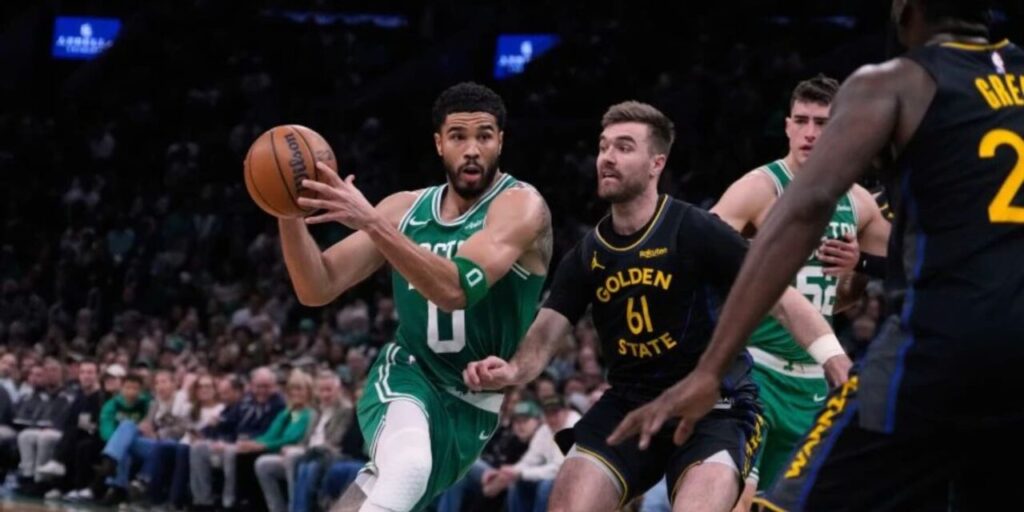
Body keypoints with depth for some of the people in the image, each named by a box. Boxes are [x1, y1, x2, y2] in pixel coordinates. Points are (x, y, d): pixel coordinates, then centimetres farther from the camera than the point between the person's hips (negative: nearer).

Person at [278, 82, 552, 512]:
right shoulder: (406, 209, 1)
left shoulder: (521, 205, -15)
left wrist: (371, 222, -40)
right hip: (407, 375, 1)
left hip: (472, 402, -1)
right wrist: (290, 215, -20)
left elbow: (456, 289, -31)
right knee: (408, 468, -30)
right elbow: (317, 290, -2)